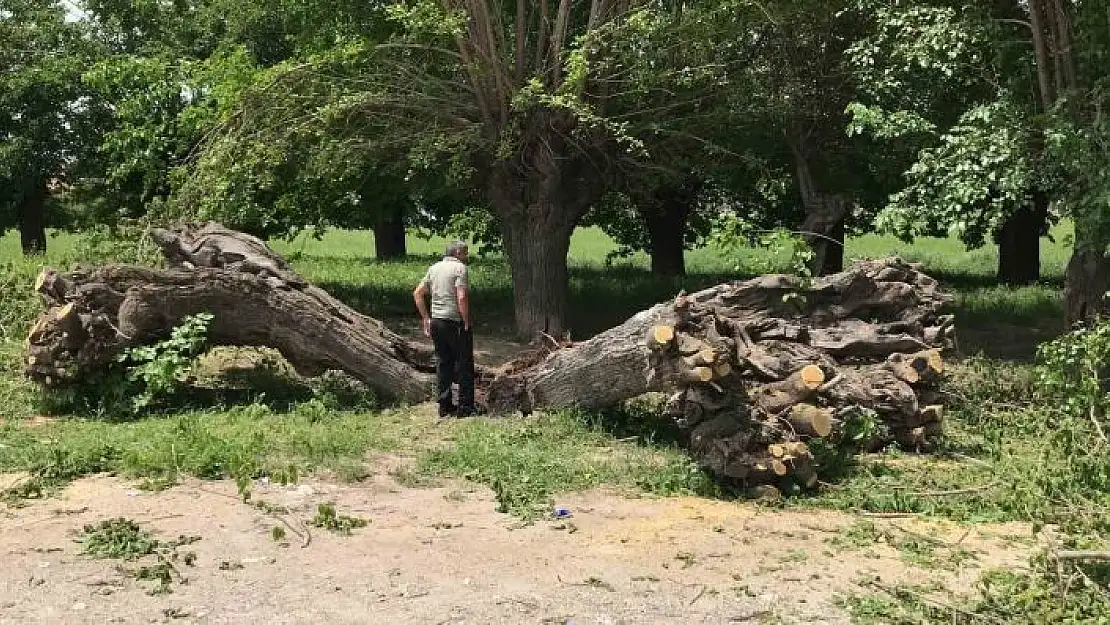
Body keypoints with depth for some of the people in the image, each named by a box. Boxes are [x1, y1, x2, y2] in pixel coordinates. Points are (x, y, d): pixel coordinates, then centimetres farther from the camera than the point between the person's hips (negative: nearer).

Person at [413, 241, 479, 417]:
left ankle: (445, 406, 17)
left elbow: (417, 293, 13)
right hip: (455, 322, -7)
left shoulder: (434, 268, 12)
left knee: (443, 363, 13)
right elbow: (462, 298, -21)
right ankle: (465, 406, 5)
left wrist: (426, 318, 16)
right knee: (464, 364, 3)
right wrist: (467, 322, -12)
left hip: (436, 322, 7)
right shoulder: (460, 268, -10)